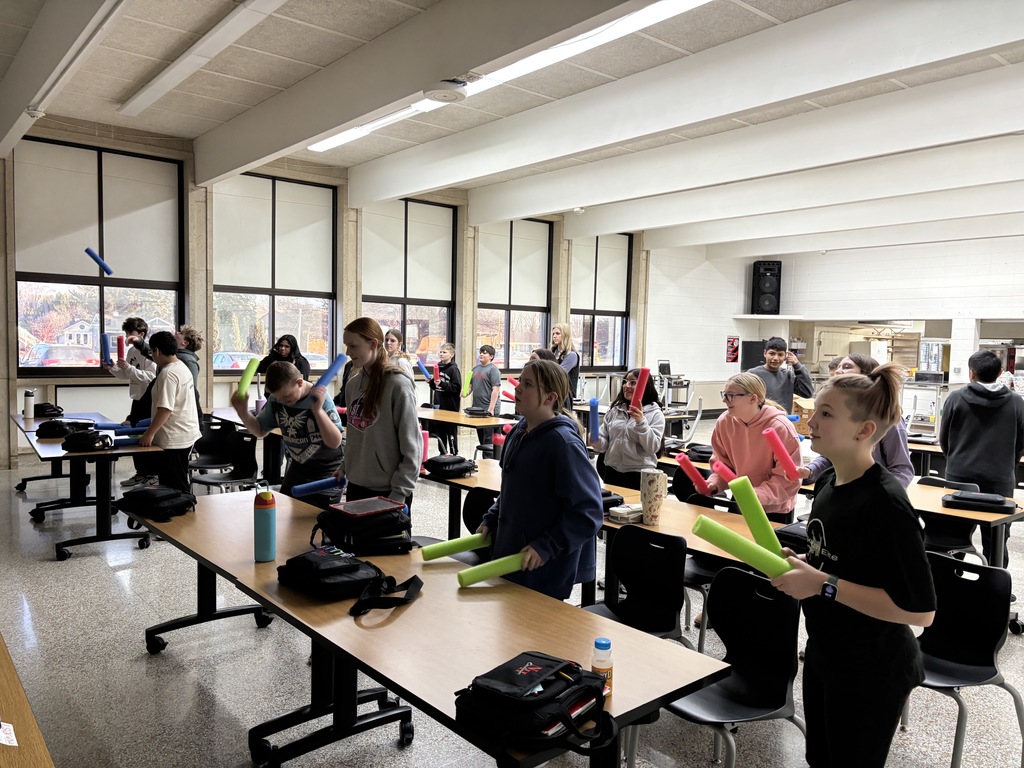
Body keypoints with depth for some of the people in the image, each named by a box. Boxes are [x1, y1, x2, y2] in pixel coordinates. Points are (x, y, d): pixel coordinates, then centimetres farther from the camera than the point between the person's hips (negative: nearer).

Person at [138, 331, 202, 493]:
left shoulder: (168, 373, -19)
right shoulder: (182, 367, 11)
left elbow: (165, 408, -24)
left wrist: (149, 433, -18)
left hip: (174, 440, -10)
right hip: (186, 435, 10)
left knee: (174, 488, -2)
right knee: (180, 486, 18)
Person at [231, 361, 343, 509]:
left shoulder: (320, 399, -23)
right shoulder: (275, 399, -7)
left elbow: (335, 442, -30)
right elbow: (260, 430, 7)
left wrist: (318, 410, -43)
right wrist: (243, 412, -12)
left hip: (326, 472, -6)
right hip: (298, 468, 6)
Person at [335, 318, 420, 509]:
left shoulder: (398, 385, -15)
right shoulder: (353, 384, 6)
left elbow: (411, 447, -15)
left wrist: (399, 493, -15)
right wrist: (345, 466, 7)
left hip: (387, 492, -7)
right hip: (355, 486, 7)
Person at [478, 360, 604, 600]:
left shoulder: (564, 443, -21)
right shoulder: (519, 431, 4)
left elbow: (589, 512, -22)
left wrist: (546, 547, -24)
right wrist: (490, 520, 10)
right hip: (508, 554, 8)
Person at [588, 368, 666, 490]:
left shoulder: (655, 414, -3)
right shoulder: (614, 410, 9)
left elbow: (653, 447, -13)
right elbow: (604, 442, 8)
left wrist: (641, 422, -23)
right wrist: (597, 443, -14)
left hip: (640, 475, -3)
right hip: (612, 473, 4)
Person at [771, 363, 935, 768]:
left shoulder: (885, 502, -26)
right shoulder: (828, 483, 0)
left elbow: (920, 609, -27)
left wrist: (823, 584, -28)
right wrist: (801, 566, -4)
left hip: (871, 672, -8)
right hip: (825, 656, 8)